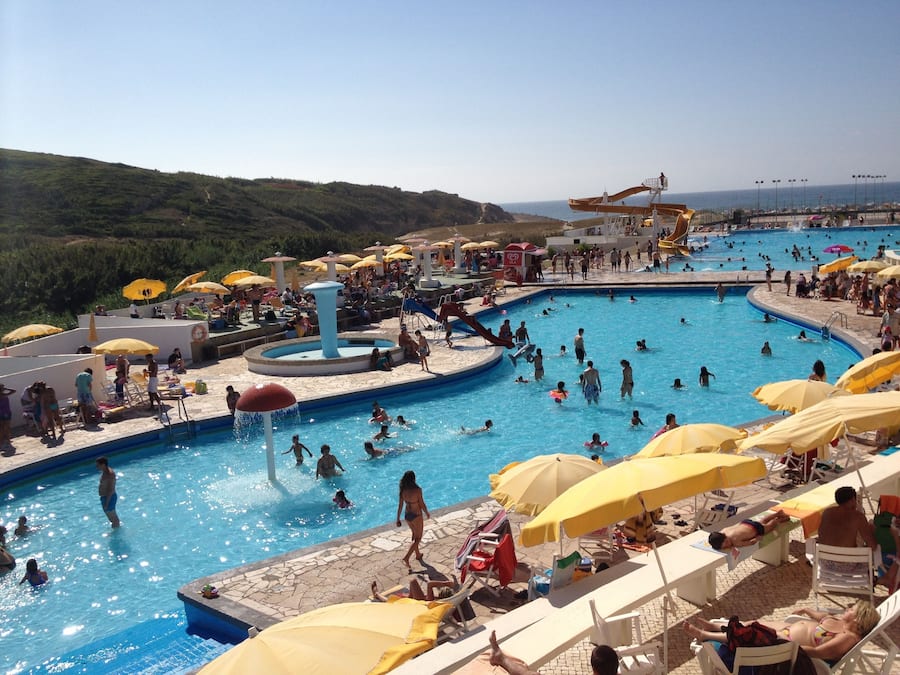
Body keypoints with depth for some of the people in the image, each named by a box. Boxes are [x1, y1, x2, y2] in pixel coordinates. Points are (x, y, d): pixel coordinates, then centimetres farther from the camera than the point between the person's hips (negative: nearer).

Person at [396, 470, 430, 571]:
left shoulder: (403, 490, -9)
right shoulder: (417, 490, -24)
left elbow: (400, 505, -2)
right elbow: (422, 504, -15)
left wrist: (398, 519, 7)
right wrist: (427, 514, 3)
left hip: (407, 515, 6)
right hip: (416, 516, -6)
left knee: (414, 535, 26)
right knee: (417, 538, 7)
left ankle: (418, 554, 43)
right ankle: (406, 558, -6)